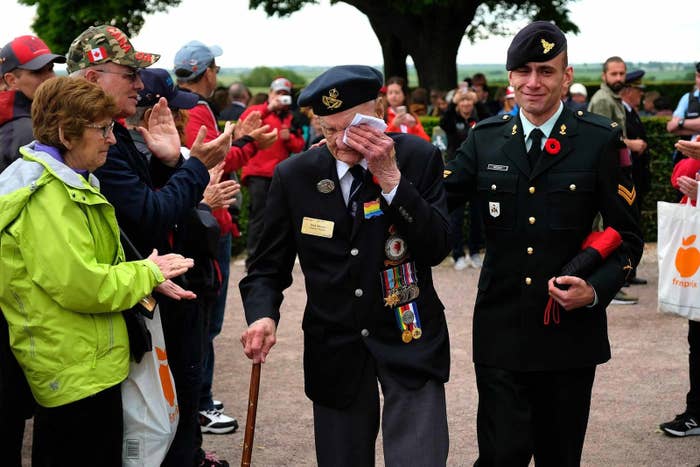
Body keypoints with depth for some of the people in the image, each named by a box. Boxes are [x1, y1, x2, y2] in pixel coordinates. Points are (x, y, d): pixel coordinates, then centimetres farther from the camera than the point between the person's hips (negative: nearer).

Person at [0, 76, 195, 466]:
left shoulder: (70, 182, 12)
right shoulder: (47, 196, -22)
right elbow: (80, 285, -27)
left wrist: (148, 275, 5)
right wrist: (147, 273, -13)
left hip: (90, 363, 11)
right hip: (77, 373, -11)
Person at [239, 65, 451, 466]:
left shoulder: (420, 158, -6)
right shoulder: (294, 176, -3)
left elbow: (437, 249, -14)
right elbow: (269, 267, 3)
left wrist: (390, 177, -22)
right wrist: (263, 315, -17)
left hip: (409, 338, -1)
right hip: (335, 348, 2)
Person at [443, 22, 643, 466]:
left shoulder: (600, 140, -4)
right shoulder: (486, 138, 3)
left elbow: (628, 237, 0)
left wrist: (596, 290, -16)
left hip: (571, 329, -1)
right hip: (501, 333, 1)